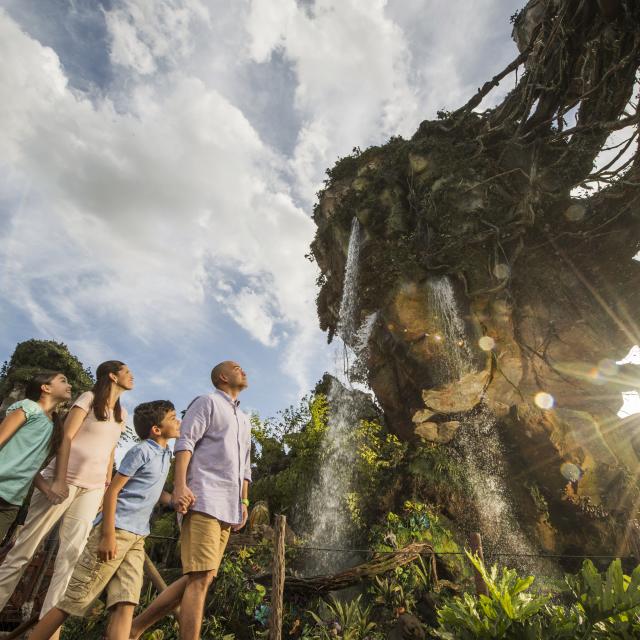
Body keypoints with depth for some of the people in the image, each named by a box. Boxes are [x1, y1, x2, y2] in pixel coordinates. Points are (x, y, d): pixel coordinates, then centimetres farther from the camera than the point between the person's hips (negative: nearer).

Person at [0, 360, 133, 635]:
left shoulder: (121, 414, 16)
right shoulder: (89, 398, -2)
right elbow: (66, 438, -8)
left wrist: (108, 486, 10)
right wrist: (59, 480, -16)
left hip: (92, 488, 5)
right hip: (64, 479, -5)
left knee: (71, 554, 0)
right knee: (24, 548, 0)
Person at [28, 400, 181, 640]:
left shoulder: (165, 454, 13)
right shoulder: (140, 451, -12)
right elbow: (112, 491, -14)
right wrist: (108, 535, -18)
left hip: (137, 537, 7)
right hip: (116, 530, -7)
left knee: (125, 605, -1)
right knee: (75, 600, 2)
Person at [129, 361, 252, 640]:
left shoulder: (245, 420, 27)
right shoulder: (207, 402, 4)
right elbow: (185, 442, -9)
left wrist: (244, 502, 17)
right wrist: (180, 486, -21)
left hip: (229, 507, 8)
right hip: (203, 499, -8)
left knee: (197, 577, 8)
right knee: (201, 577, -11)